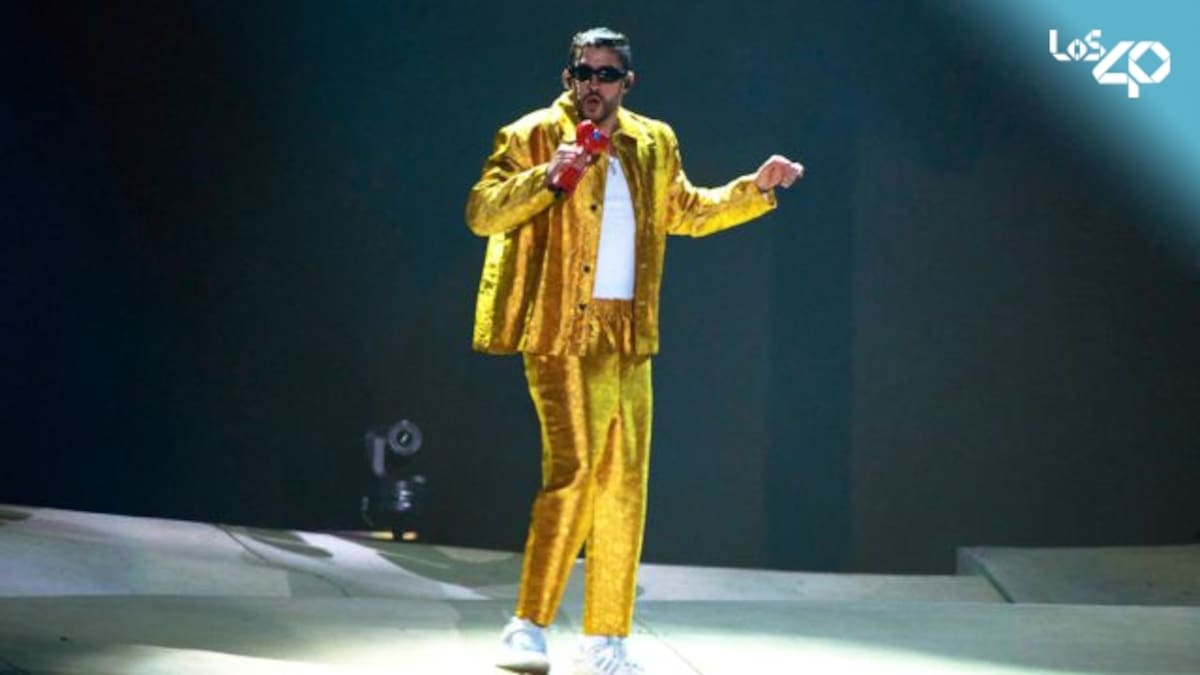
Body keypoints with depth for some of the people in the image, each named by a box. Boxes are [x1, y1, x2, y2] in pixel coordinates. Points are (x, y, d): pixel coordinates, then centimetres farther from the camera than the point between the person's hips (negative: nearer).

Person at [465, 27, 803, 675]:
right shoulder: (531, 138, -1)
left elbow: (687, 211, 30)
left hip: (629, 340, 6)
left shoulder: (651, 145, 15)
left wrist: (756, 187, 19)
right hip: (563, 335, -6)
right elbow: (482, 213, -11)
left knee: (624, 487, 5)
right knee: (573, 473, -16)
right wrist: (548, 177, -23)